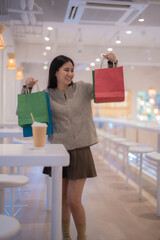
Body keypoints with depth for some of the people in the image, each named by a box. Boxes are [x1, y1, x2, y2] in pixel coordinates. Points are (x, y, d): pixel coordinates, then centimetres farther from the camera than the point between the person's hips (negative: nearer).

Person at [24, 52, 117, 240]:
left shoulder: (82, 89, 2)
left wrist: (112, 64, -10)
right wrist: (27, 89, -11)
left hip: (80, 152, -1)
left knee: (74, 201, -2)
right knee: (62, 199, 14)